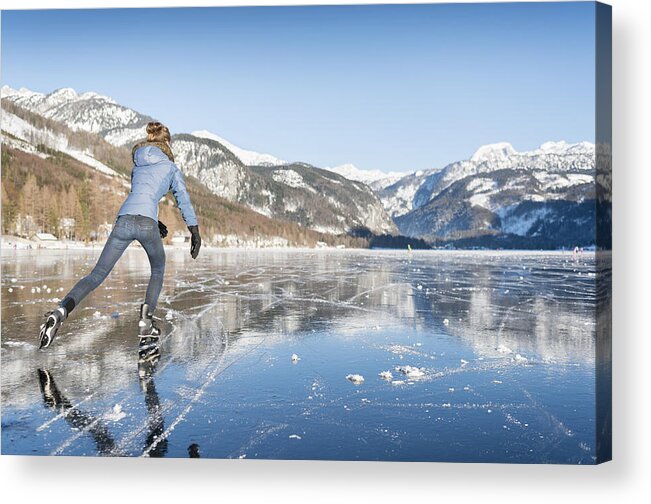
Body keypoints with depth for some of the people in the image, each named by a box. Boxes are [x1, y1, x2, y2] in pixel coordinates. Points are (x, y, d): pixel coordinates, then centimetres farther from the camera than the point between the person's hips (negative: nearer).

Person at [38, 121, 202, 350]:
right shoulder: (171, 168, 16)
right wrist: (195, 234, 18)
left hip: (123, 220, 3)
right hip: (146, 223, -3)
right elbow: (184, 202, 14)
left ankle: (61, 311, -21)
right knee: (158, 271, 21)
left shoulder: (137, 166, 31)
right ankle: (146, 321, 4)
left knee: (97, 275, 4)